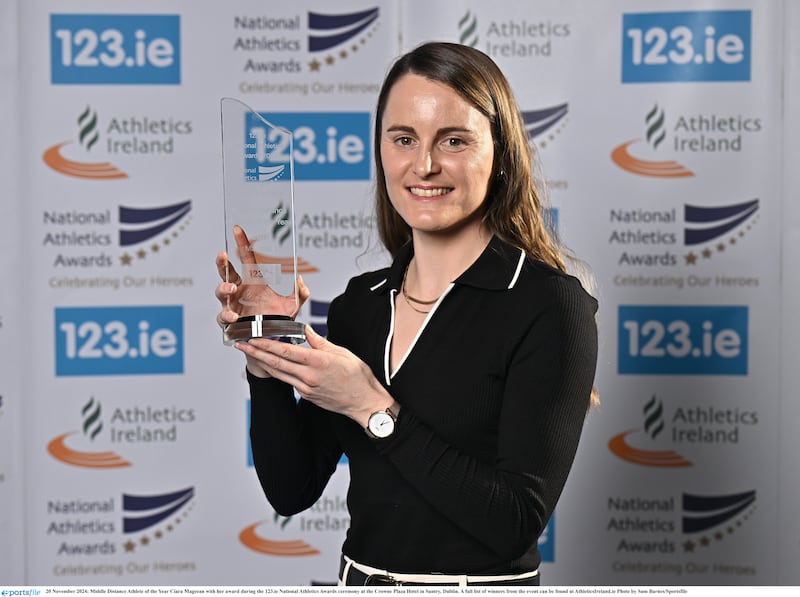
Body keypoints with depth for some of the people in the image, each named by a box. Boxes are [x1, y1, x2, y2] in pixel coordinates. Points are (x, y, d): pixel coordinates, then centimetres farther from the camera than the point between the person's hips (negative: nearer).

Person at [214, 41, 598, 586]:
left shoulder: (551, 305, -15)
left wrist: (372, 408, -22)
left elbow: (517, 523, -21)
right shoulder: (359, 301, 1)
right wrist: (266, 364, -14)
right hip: (359, 575, 5)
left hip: (482, 581, -5)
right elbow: (292, 491, 0)